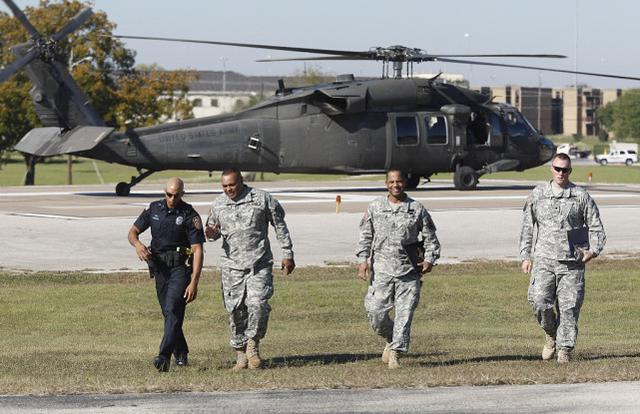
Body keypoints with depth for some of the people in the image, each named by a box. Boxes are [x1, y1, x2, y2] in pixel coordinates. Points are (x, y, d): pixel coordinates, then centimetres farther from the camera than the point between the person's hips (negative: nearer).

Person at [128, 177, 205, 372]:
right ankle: (181, 355, 26)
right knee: (169, 313, 11)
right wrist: (138, 244, -15)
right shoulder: (154, 209, 5)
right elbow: (133, 231, 12)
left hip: (181, 268, -5)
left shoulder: (190, 216, -9)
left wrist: (194, 282, -21)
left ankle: (164, 357, -30)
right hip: (160, 268, 5)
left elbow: (198, 250, -13)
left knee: (173, 310, -19)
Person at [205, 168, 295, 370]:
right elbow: (213, 228, 22)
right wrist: (211, 234, -4)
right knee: (235, 310, 0)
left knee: (258, 304, -16)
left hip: (260, 264, -2)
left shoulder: (262, 199, 0)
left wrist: (287, 254, 6)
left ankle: (253, 343, 7)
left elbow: (280, 226, 7)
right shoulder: (218, 205, 8)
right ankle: (241, 354, 10)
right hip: (232, 266, 3)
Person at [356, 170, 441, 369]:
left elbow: (430, 237, 9)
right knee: (375, 311, -4)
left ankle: (395, 352, -1)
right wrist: (363, 259, 1)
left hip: (409, 269, -1)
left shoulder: (417, 209, 4)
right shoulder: (375, 207, 7)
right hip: (382, 268, 1)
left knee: (405, 312, -7)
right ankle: (390, 339, 24)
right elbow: (366, 236, 11)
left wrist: (430, 259, -4)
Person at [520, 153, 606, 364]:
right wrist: (525, 256, 10)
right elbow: (527, 227, 16)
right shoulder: (537, 195, 10)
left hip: (572, 261, -1)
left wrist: (593, 250, -5)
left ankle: (565, 349, 5)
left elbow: (595, 226, 10)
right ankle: (551, 334, 13)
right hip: (544, 259, 1)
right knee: (539, 301, -13)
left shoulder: (581, 196, 5)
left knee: (569, 306, -5)